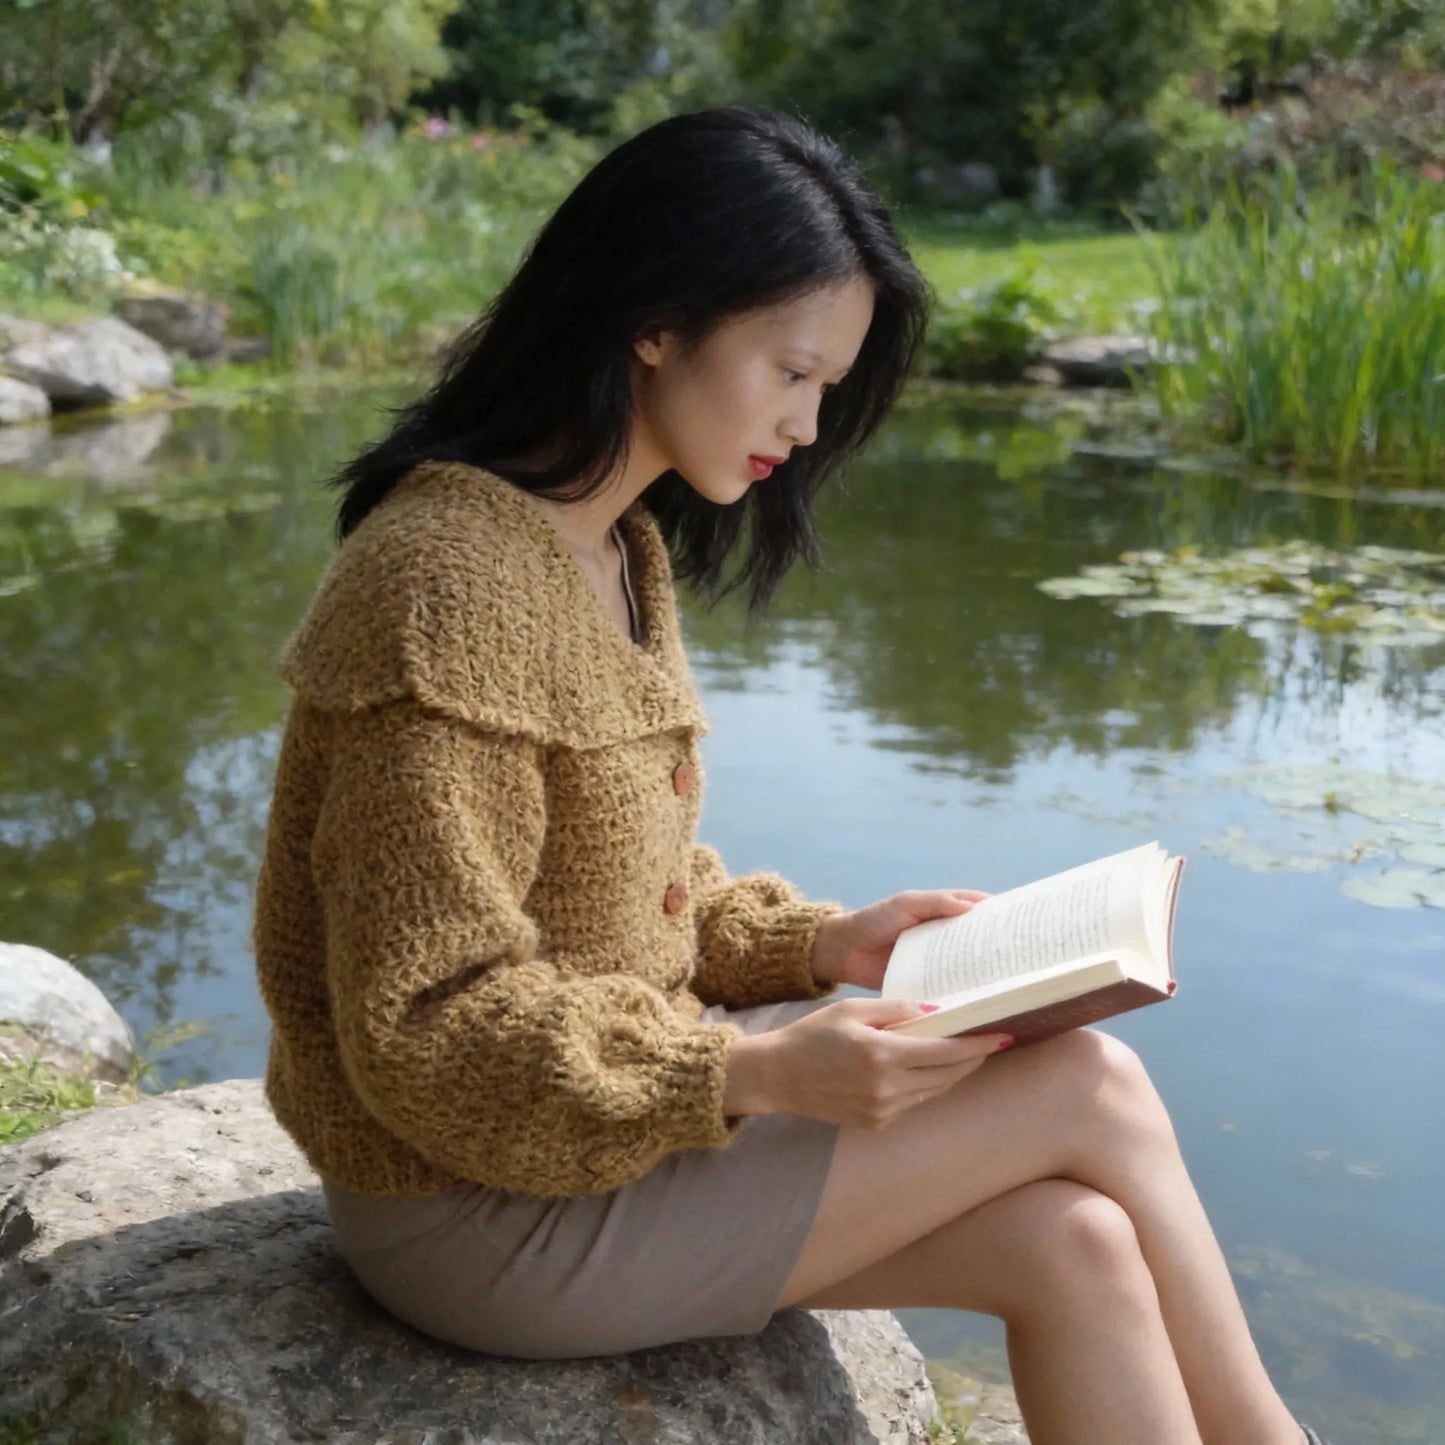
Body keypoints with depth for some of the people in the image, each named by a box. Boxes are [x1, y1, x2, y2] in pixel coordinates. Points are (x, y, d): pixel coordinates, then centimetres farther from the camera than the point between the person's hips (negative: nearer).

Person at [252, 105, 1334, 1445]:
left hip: (601, 1115, 8)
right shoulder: (448, 584, -22)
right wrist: (759, 1075, -27)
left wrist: (819, 943, -1)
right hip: (488, 1207, -8)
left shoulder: (621, 554, 7)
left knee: (1073, 1248, -8)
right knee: (1092, 1089, -9)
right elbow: (434, 1032, -22)